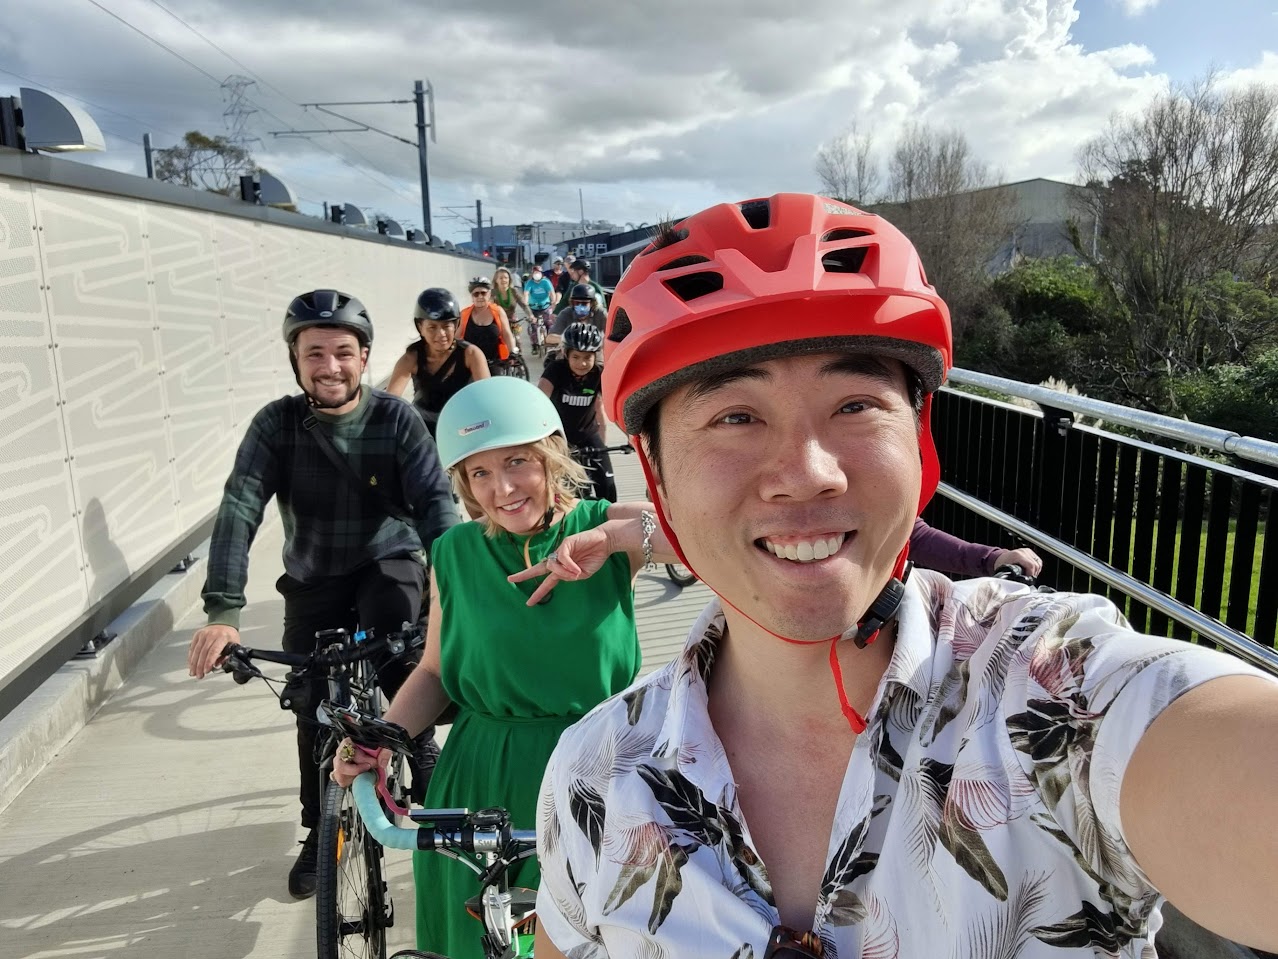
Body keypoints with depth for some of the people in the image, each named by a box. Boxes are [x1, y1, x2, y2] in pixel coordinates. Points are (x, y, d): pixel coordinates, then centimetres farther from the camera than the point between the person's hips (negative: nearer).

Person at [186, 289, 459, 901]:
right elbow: (239, 509, -23)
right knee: (316, 714, 5)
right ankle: (319, 833, 30)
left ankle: (424, 759, -6)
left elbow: (435, 502, -22)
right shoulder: (277, 424, -13)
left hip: (387, 564, -2)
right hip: (313, 581, 2)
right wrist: (222, 611, -35)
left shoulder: (395, 419, -15)